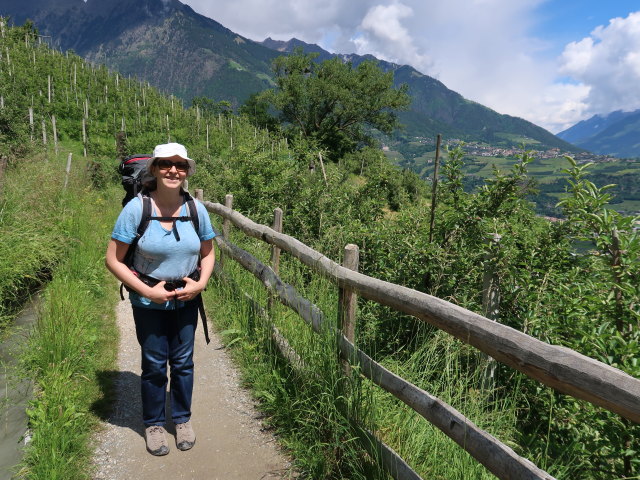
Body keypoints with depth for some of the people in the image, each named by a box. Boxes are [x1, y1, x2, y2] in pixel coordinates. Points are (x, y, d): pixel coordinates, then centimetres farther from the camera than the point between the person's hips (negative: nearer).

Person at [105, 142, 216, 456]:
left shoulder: (196, 208, -8)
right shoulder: (136, 208, -17)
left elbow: (208, 253, 5)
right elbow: (113, 260, -12)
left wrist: (200, 283, -11)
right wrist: (147, 291, -18)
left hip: (186, 300, 3)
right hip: (149, 302, -2)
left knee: (183, 362, 15)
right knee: (154, 364, 12)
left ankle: (182, 419, 38)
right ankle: (153, 424, 36)